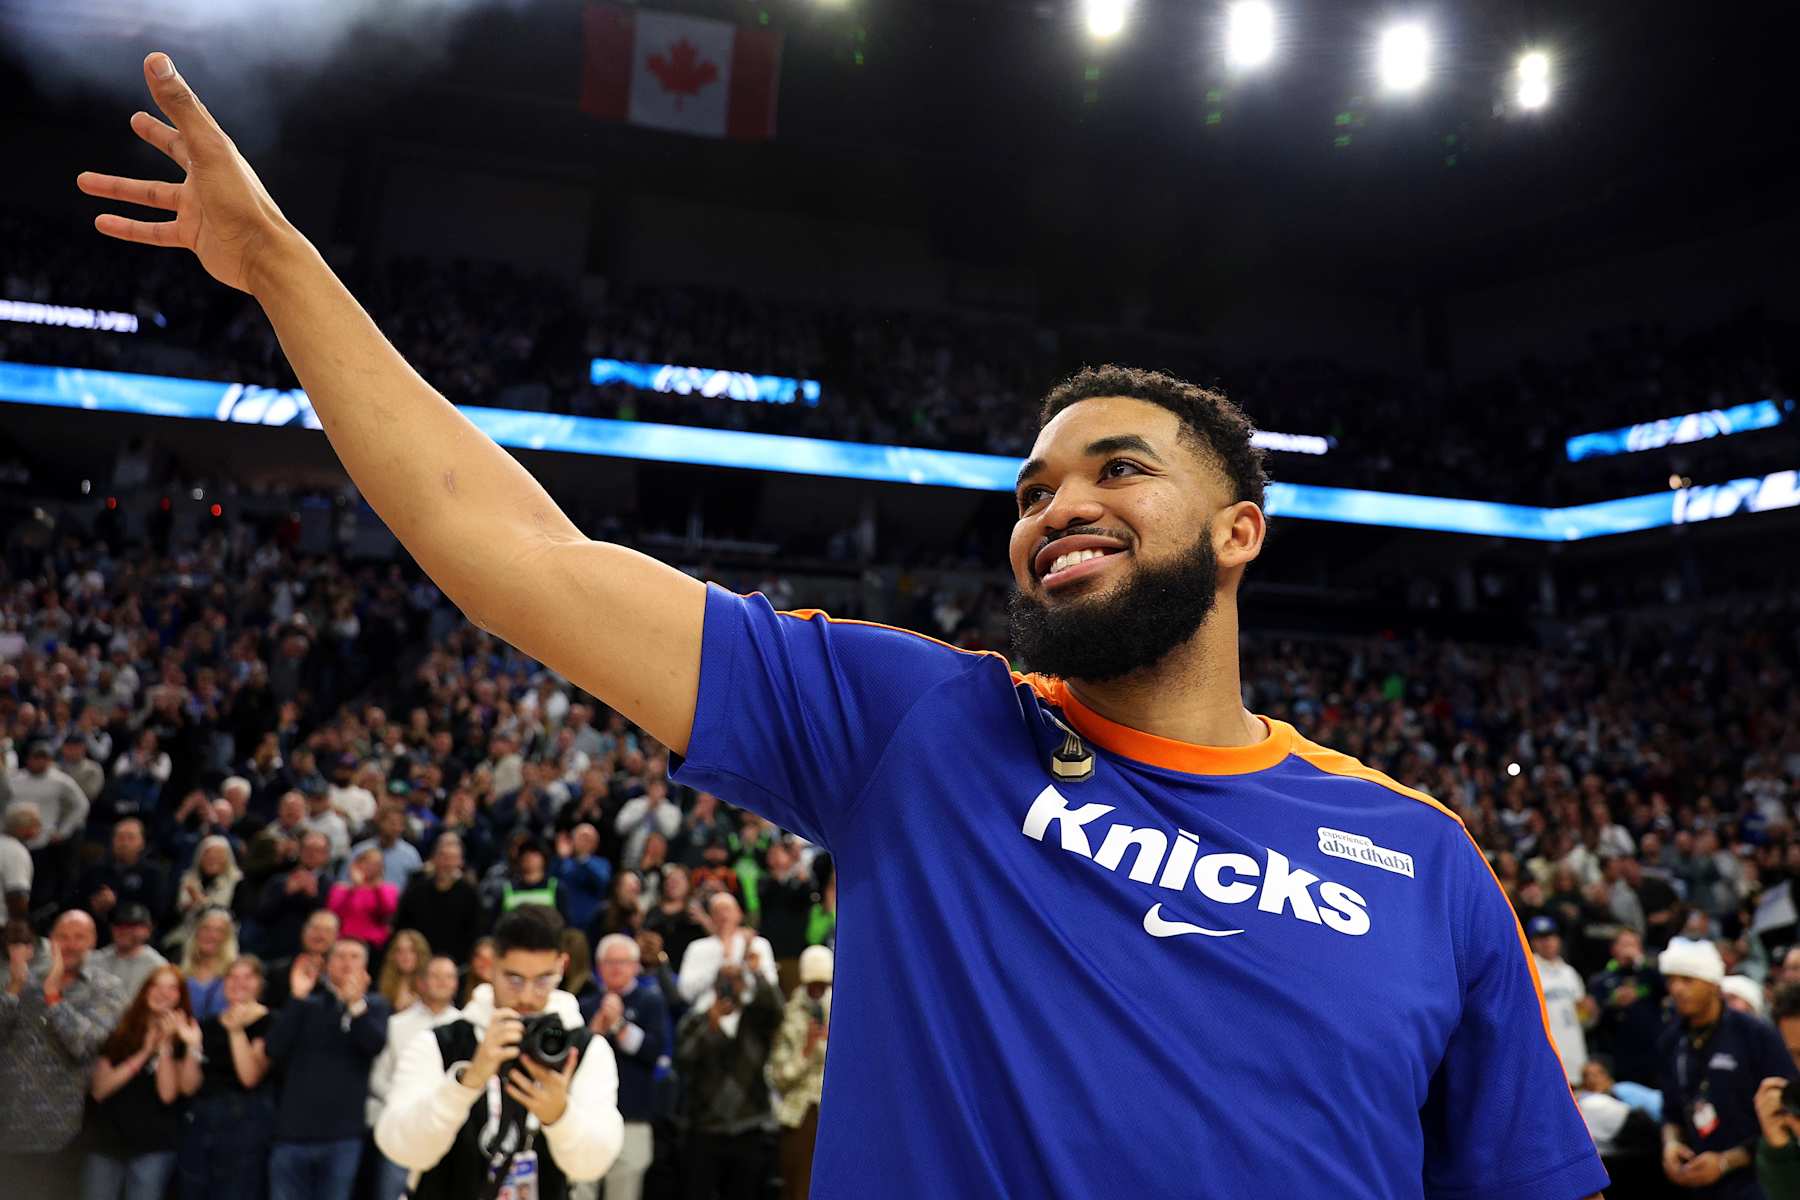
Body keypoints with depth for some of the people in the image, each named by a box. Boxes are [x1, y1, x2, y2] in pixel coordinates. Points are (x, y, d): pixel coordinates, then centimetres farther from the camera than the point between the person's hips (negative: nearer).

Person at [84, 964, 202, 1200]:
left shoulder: (182, 1037, 1)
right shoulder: (121, 1031, 9)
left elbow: (168, 1093, -11)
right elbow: (100, 1088, -1)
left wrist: (165, 1046, -17)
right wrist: (143, 1055, -10)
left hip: (154, 1147, -3)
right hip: (107, 1141, 3)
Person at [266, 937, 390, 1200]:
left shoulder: (374, 1006, 8)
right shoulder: (307, 1005, 11)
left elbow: (376, 1043, -12)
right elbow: (275, 1050, -3)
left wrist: (356, 1004, -27)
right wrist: (297, 998, -9)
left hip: (342, 1136, -1)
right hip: (292, 1132, 1)